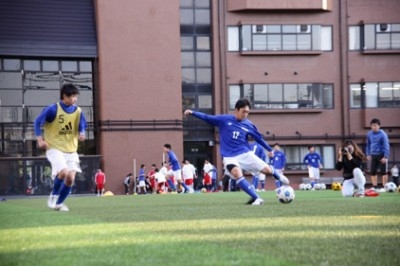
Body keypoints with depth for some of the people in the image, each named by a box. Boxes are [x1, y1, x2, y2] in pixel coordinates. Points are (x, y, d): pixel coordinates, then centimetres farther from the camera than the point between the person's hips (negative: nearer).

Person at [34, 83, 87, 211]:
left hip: (71, 150, 5)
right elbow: (37, 122, -4)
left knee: (70, 178, -5)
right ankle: (54, 195, 2)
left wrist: (81, 134, -12)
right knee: (64, 171, -25)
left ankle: (59, 203, 15)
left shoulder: (78, 111, 2)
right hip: (55, 148, -5)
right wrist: (40, 139, -14)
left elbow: (82, 127, 12)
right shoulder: (53, 109, -12)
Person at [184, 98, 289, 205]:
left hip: (245, 154, 2)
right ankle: (256, 198, -27)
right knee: (237, 174, -31)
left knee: (267, 169, -6)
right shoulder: (224, 119, -2)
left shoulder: (249, 125, 4)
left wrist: (270, 150, 20)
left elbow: (259, 138, 15)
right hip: (229, 157, -2)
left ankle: (278, 176, 33)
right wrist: (192, 112, -9)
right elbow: (207, 118, 0)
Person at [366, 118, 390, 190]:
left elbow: (386, 146, -14)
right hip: (373, 155, 5)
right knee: (373, 171, 4)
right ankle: (374, 186, 13)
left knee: (383, 171, 0)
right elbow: (368, 145, 13)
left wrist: (386, 157, -18)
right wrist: (368, 154, 9)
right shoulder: (369, 134, 1)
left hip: (381, 155, -5)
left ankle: (384, 187, 6)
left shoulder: (383, 134, -14)